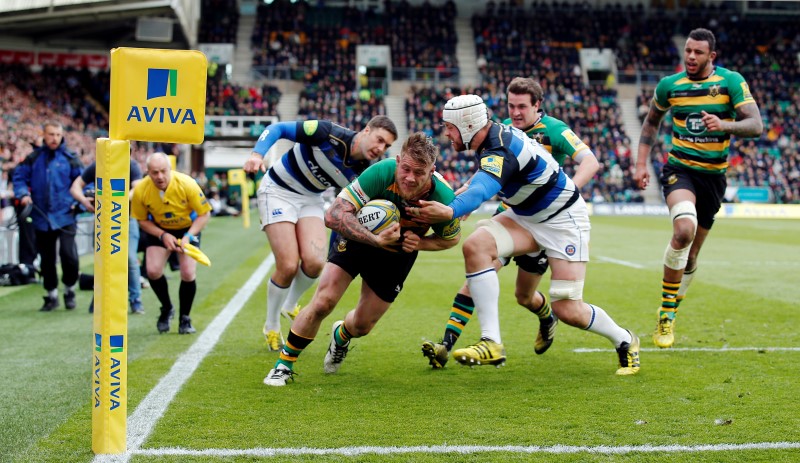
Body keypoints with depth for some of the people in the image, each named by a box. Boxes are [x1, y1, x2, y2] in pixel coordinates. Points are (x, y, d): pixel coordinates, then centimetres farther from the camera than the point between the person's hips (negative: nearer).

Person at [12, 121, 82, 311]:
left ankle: (69, 290, 10)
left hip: (65, 216, -3)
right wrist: (23, 193, -7)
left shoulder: (69, 158, 0)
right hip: (42, 217, 3)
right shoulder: (34, 158, 5)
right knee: (46, 259, 10)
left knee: (68, 254, -15)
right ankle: (51, 296, 25)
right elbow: (19, 176, 9)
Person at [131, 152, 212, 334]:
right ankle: (166, 308, 15)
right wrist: (163, 235, -23)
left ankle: (185, 319, 10)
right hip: (159, 230, 1)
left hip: (188, 228, -1)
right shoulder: (141, 190, -24)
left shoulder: (187, 184, -29)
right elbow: (142, 220, -8)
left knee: (188, 274, -14)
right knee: (153, 270, -15)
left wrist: (188, 236, -30)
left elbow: (204, 214, -18)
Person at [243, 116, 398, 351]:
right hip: (278, 191, -5)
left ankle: (290, 306, 18)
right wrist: (258, 154, -38)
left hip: (311, 199, 5)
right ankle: (271, 328, 11)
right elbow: (278, 128, -22)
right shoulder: (329, 133, -26)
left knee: (314, 262, -16)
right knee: (288, 266, -14)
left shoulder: (363, 174, -11)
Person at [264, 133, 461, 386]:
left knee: (362, 326, 9)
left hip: (398, 252, 2)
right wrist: (375, 239, -47)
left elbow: (452, 237, -6)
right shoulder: (380, 173, -36)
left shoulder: (443, 198, -29)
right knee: (322, 303, -17)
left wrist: (421, 243, -25)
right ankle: (284, 364, 5)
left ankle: (341, 336, 49)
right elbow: (333, 215, -37)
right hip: (359, 236, -2)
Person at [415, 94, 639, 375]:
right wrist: (463, 201, 13)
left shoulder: (500, 150, -31)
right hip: (526, 217, 8)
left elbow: (484, 188, -53)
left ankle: (625, 342, 22)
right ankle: (491, 344, -22)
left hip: (564, 220, -8)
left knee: (568, 311, -10)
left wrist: (451, 211, -70)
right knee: (475, 246, -20)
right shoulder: (493, 136, -4)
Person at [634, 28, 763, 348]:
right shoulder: (669, 85, 0)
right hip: (679, 169, -1)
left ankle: (672, 306, 35)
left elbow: (756, 126, -14)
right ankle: (666, 314, -19)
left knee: (691, 254, 10)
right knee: (684, 229, -30)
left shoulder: (731, 82, -5)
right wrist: (641, 163, 8)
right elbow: (652, 122, 18)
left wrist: (725, 125, -33)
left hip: (713, 176, 1)